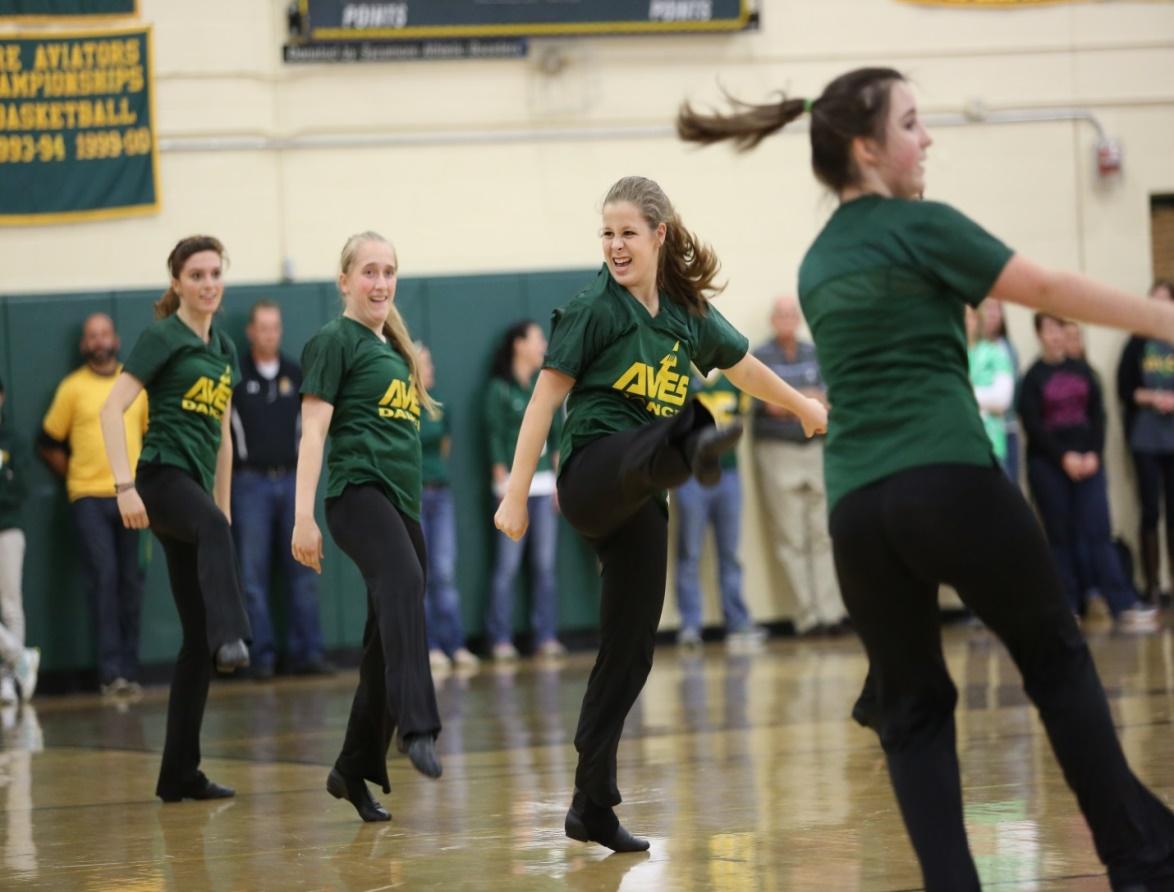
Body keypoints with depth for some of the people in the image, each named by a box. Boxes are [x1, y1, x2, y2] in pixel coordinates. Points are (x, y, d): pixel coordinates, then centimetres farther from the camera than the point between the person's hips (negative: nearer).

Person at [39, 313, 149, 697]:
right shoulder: (72, 387, 2)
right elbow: (49, 444, 6)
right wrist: (75, 477, 2)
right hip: (89, 498, -3)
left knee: (130, 582, 4)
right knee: (103, 578, -11)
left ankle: (128, 670, 11)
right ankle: (111, 672, -11)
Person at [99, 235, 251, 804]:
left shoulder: (223, 349, 19)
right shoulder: (162, 338, -3)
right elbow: (112, 409, -13)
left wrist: (224, 506, 23)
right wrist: (124, 486, -23)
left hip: (195, 489, 8)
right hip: (162, 477, -8)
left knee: (198, 638, 4)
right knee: (212, 529, -43)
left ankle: (179, 773, 8)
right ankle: (231, 639, -65)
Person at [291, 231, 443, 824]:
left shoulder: (395, 348, 21)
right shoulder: (334, 341, -1)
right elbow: (313, 431, -8)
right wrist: (303, 516, -16)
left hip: (402, 501, 8)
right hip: (358, 491, -8)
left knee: (387, 641, 8)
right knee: (403, 585, -34)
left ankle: (355, 770, 19)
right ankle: (417, 728, -50)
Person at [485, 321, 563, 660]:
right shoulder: (499, 390, -2)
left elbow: (554, 436, 16)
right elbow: (494, 439, -6)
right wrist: (504, 485, -11)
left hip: (544, 484, 5)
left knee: (545, 564, 4)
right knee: (508, 565, -6)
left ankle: (545, 636, 8)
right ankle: (501, 640, -3)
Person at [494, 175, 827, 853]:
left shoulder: (688, 312, 12)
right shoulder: (594, 309, -4)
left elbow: (743, 366, 31)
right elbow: (546, 399, -5)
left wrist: (804, 406, 45)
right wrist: (516, 494, -7)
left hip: (638, 497, 6)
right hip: (593, 471, -6)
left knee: (630, 652, 3)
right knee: (684, 420, -38)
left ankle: (593, 806, 10)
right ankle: (693, 450, -77)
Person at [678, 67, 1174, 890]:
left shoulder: (817, 265, 20)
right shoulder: (920, 226, 0)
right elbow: (1053, 290, -3)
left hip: (857, 506, 5)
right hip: (950, 482, -5)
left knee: (911, 708, 11)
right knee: (1057, 658, 10)